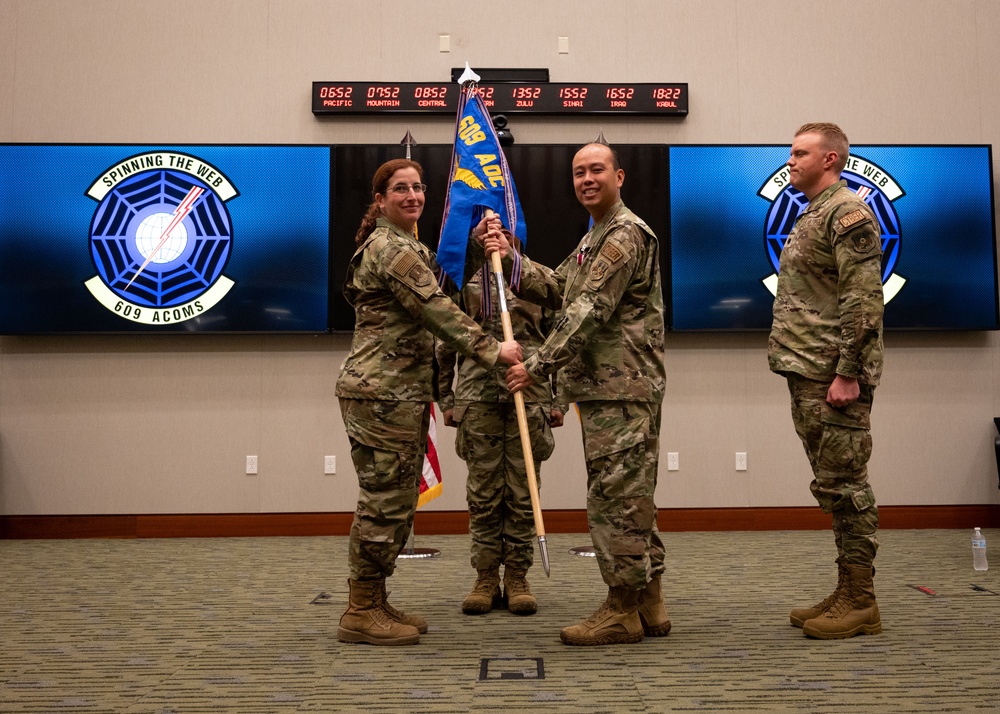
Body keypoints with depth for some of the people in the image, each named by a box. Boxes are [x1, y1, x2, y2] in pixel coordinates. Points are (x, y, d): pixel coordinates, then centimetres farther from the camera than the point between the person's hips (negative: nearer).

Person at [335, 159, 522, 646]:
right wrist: (492, 351, -14)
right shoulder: (393, 248, -12)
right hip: (382, 392, -11)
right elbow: (437, 311, -17)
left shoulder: (400, 245, 22)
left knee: (394, 500, 13)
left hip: (398, 392, 11)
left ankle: (373, 604, 22)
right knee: (385, 500, -5)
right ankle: (361, 613, 5)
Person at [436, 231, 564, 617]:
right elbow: (445, 346, 12)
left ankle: (517, 578, 14)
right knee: (483, 494, 4)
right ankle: (486, 578, 13)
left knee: (522, 494, 4)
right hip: (477, 399, 0)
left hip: (529, 399, 0)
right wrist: (445, 400, 6)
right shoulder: (464, 282, 11)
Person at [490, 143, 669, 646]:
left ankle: (623, 609, 4)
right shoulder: (595, 238, 23)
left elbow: (590, 311, -19)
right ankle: (648, 603, 22)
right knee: (630, 496, 13)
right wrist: (510, 259, 10)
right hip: (606, 387, 11)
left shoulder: (626, 233, -11)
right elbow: (557, 289, 19)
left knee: (615, 494, -6)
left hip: (621, 389, -11)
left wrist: (538, 365, -19)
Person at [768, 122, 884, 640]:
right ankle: (846, 595, 22)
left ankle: (860, 603, 6)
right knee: (833, 486, 13)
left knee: (843, 485, -4)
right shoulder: (812, 216, 21)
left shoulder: (848, 212, -9)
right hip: (807, 374, 10)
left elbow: (864, 299, -17)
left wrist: (847, 373, -22)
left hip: (833, 377, -10)